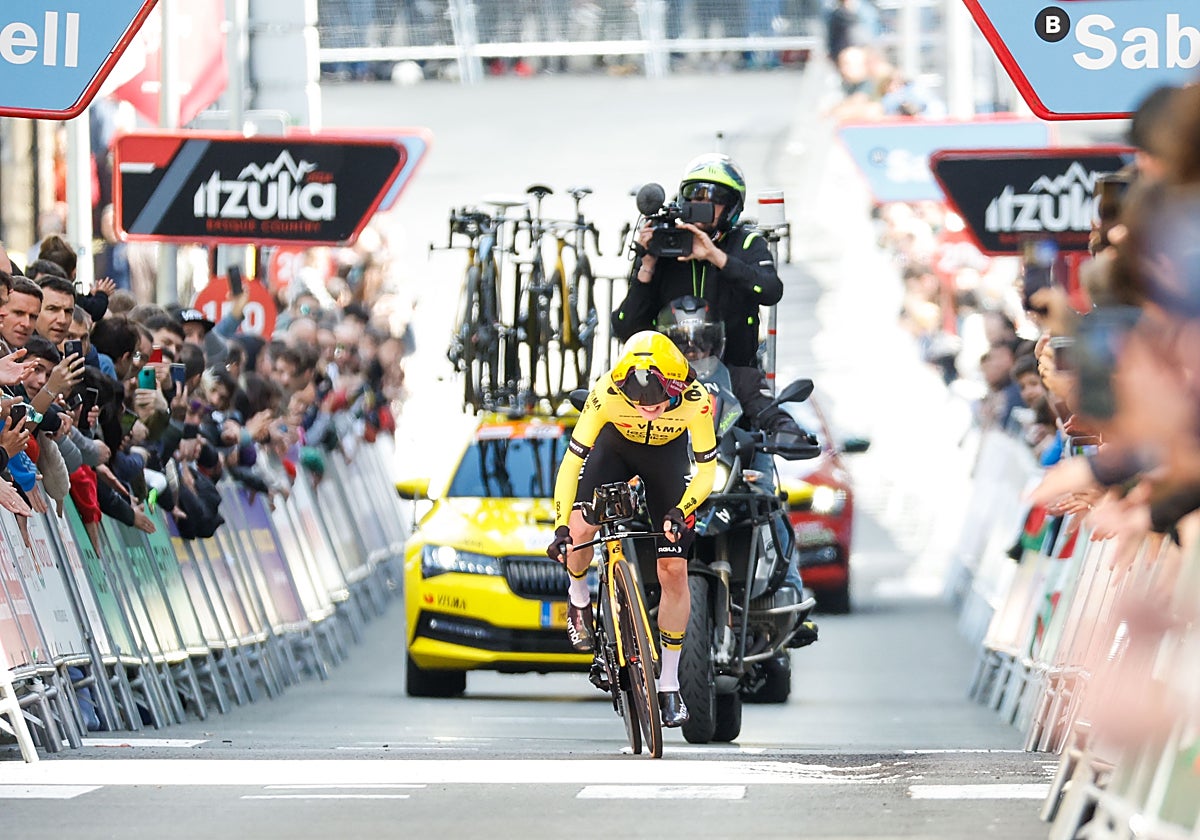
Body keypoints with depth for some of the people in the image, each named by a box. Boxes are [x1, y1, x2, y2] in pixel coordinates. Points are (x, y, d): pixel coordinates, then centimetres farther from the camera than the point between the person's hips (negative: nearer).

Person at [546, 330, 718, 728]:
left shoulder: (694, 400, -36)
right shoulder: (606, 394, -37)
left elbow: (707, 469, -24)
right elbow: (573, 459, -28)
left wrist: (681, 511, -41)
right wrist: (561, 527, -34)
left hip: (667, 454, 0)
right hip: (616, 445, 0)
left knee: (674, 572, -6)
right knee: (580, 528, -24)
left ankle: (669, 684, 7)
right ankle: (579, 599, 11)